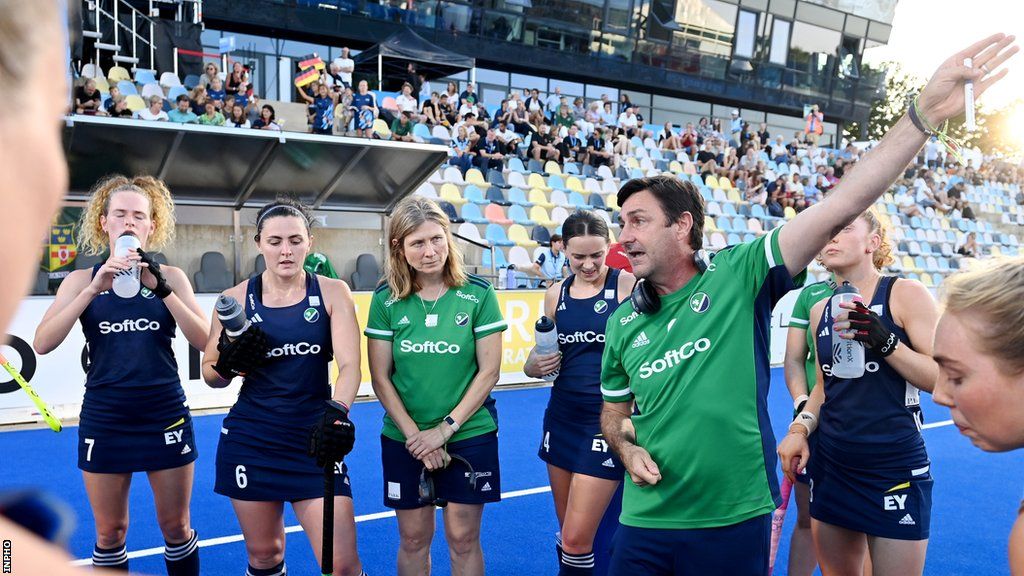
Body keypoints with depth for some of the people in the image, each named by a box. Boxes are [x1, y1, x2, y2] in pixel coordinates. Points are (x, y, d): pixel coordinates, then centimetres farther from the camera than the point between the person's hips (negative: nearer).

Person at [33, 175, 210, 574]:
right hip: (104, 421, 1)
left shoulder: (170, 277, 1)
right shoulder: (81, 280, 2)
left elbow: (205, 341, -11)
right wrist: (93, 289, -22)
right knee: (109, 533, 11)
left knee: (176, 527, 10)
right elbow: (42, 344, -12)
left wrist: (161, 289, -21)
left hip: (166, 418, 0)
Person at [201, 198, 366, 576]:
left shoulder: (332, 292, -3)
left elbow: (349, 365, -12)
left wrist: (336, 412, -31)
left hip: (314, 438, -1)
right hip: (250, 441, 1)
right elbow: (211, 376, 8)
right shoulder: (236, 299, -1)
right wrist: (228, 363, -15)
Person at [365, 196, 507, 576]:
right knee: (413, 540, 11)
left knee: (463, 540, 7)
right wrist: (414, 435, -10)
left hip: (469, 436, -1)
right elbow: (381, 378, -2)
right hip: (404, 440, 1)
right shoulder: (386, 301, -4)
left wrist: (445, 429, -11)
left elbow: (488, 371, -7)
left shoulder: (478, 295, -7)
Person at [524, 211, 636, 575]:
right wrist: (535, 364, -6)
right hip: (562, 419, 5)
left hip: (607, 421, -5)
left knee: (576, 540, -5)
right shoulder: (555, 294, 6)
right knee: (567, 534, 16)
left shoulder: (628, 286, -9)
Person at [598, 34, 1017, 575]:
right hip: (646, 525, 3)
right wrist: (628, 450, -5)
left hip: (736, 522, -2)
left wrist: (923, 114, -21)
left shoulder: (738, 275, -8)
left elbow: (839, 207, -16)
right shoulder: (623, 325, 3)